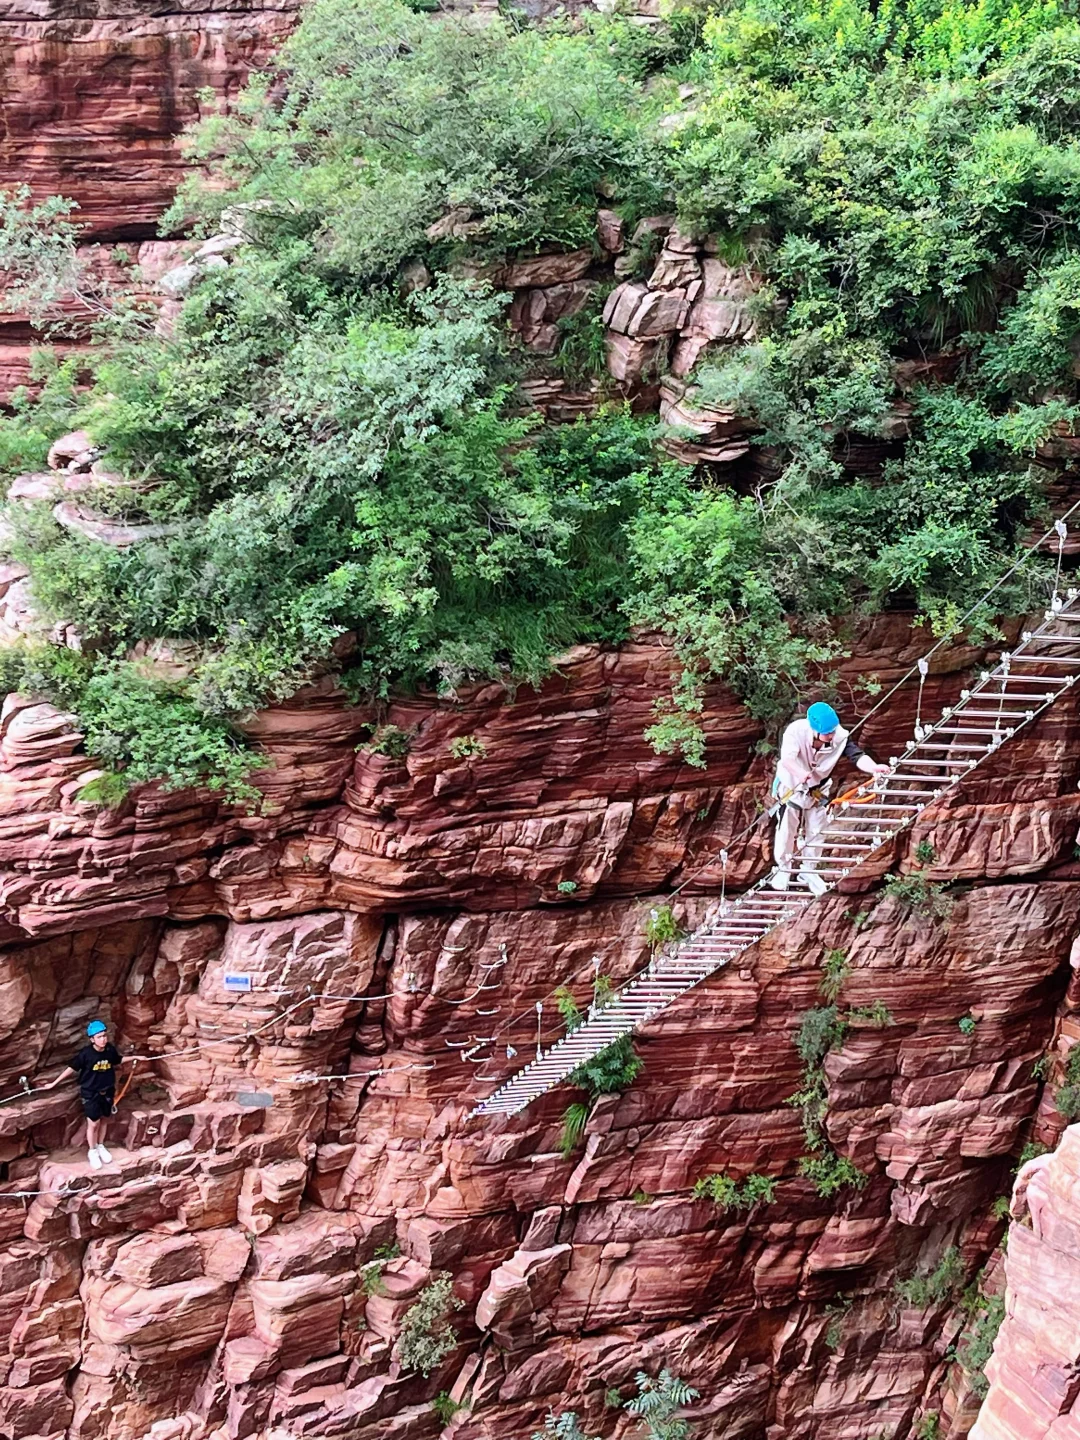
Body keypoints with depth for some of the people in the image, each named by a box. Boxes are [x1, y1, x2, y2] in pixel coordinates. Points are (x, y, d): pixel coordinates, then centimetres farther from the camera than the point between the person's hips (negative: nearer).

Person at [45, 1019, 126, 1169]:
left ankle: (101, 1146, 41)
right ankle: (92, 1152, 27)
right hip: (90, 1093, -4)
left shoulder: (110, 1050, -13)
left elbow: (118, 1061, 10)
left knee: (104, 1120, 19)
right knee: (93, 1123, 5)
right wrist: (54, 1083, -11)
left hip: (107, 1091, 4)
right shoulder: (86, 1053, -24)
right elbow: (72, 1068, -15)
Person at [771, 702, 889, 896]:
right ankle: (783, 868, 29)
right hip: (790, 786, -3)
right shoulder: (796, 731, -36)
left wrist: (873, 768, -61)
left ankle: (808, 871, 31)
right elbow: (787, 759, -48)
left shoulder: (840, 737, -28)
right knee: (786, 829, 5)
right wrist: (800, 772, -71)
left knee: (815, 831, 11)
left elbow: (857, 755, -38)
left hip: (817, 790, 3)